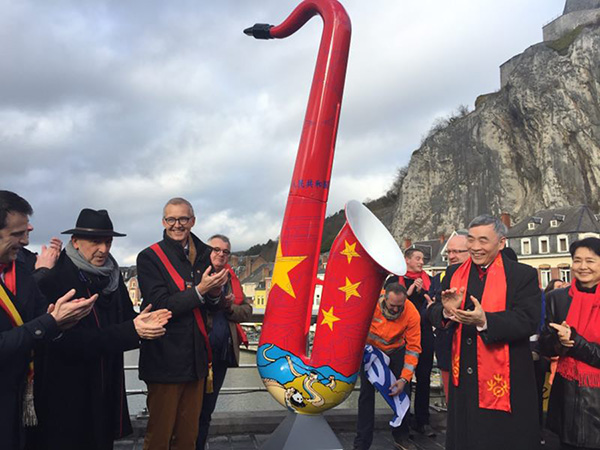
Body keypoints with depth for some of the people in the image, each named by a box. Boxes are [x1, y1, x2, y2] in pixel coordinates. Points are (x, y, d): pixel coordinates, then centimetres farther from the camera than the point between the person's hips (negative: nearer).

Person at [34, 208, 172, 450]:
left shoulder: (112, 274, 3)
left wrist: (143, 322, -16)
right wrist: (131, 330, -28)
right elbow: (70, 341, -22)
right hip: (70, 393, -6)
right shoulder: (56, 278, -17)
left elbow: (125, 317, 7)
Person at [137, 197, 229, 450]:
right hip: (165, 360, -5)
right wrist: (199, 290, -23)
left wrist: (216, 292, -10)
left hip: (196, 359, 5)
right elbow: (159, 306, -16)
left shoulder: (204, 255, 7)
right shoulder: (149, 258, -8)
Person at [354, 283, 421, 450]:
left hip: (396, 351, 1)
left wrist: (404, 378, -26)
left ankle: (401, 436, 29)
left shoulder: (412, 314, -27)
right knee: (367, 393, -3)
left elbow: (413, 348, -22)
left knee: (403, 393, 5)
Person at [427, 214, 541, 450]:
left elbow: (529, 321, -17)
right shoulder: (454, 273, 6)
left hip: (505, 382, -4)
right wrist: (446, 311, -19)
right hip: (463, 379, 4)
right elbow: (433, 313, 3)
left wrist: (485, 320, -31)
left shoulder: (524, 275, -6)